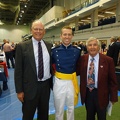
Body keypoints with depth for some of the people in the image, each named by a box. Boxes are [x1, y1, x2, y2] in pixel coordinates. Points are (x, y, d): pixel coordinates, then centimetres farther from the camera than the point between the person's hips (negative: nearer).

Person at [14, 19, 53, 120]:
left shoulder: (49, 46, 3)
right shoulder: (22, 46, -7)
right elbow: (18, 70, -7)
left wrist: (53, 82, 10)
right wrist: (19, 90, -8)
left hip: (46, 85, 3)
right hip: (30, 87, -3)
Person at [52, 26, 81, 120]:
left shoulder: (77, 51, -4)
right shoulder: (54, 50, -7)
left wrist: (73, 74, -2)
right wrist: (55, 73, -1)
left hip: (72, 82, 1)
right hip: (59, 82, -1)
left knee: (71, 108, 21)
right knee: (59, 109, 15)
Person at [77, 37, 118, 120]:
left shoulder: (108, 60, -13)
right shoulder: (82, 59, -5)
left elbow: (112, 80, -8)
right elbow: (77, 72, 2)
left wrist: (113, 97, -5)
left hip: (101, 94, -2)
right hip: (87, 93, 2)